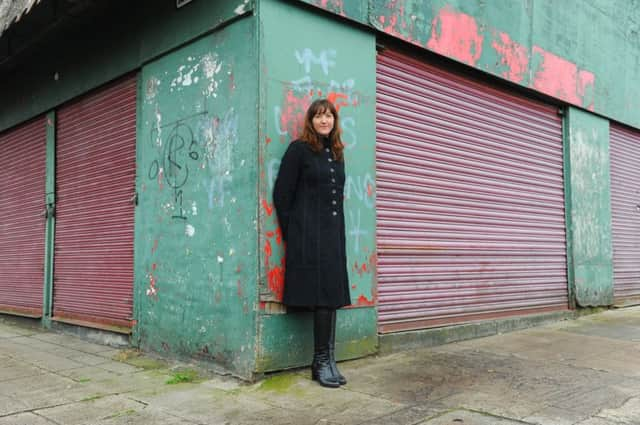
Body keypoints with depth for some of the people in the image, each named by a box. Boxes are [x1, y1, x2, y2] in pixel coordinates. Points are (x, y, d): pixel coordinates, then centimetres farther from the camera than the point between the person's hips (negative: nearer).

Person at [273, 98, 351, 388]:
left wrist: (338, 231, 14)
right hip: (308, 236, -6)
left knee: (332, 296, 6)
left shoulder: (337, 153, 15)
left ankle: (326, 361, 15)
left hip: (333, 235, 6)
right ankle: (322, 363, 6)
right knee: (321, 297, -5)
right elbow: (281, 194, -5)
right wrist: (292, 233, -4)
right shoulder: (299, 149, -3)